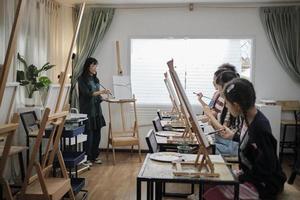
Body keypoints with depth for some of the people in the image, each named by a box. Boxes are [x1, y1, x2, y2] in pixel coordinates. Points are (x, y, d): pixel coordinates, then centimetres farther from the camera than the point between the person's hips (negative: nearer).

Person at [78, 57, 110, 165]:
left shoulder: (95, 79, 15)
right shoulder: (82, 79, -6)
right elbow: (87, 93, -16)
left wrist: (101, 97, 4)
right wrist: (101, 92, -25)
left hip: (97, 110, 7)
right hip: (87, 110, -6)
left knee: (97, 134, 7)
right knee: (89, 134, -5)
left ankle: (94, 156, 19)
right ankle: (87, 158, 6)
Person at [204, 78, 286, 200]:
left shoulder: (260, 128, -30)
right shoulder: (248, 118, -4)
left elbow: (265, 170, -23)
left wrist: (240, 178, -16)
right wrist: (233, 136, 26)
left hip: (263, 185, -8)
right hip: (249, 174, 9)